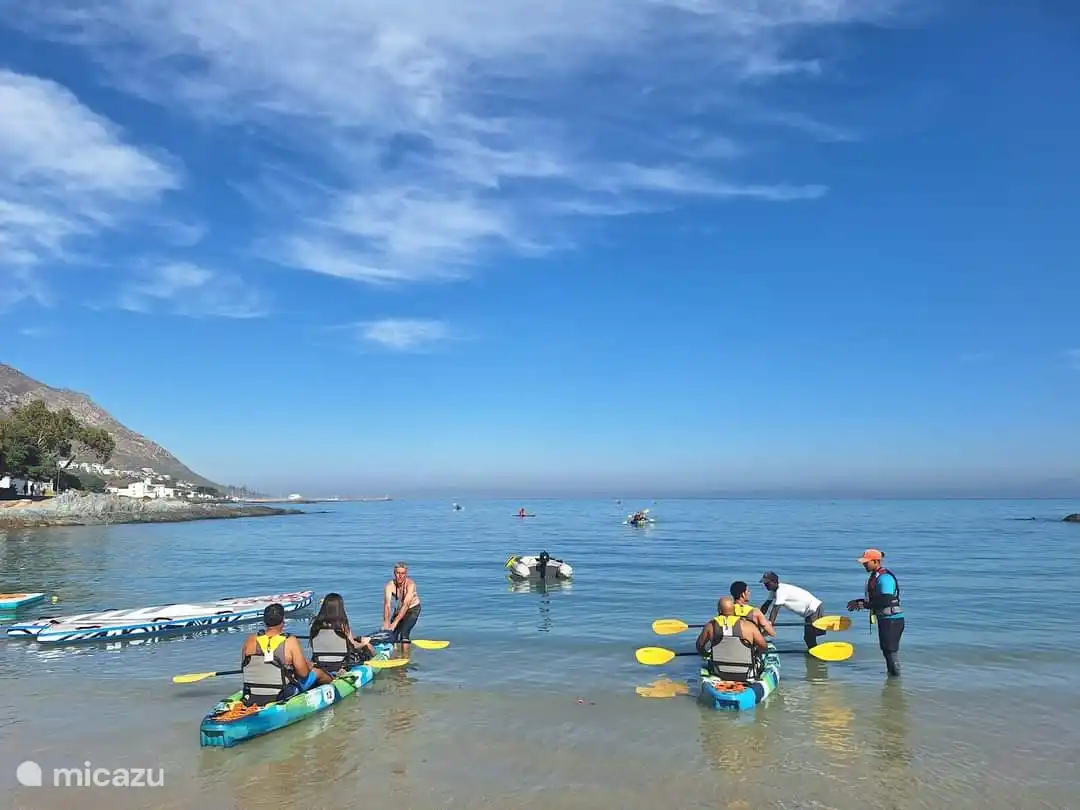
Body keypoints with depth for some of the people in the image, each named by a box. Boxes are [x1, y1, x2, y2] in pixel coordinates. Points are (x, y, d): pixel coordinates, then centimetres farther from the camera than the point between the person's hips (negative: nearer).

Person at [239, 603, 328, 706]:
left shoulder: (250, 640, -8)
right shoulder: (290, 641, -18)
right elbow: (303, 672, -14)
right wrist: (308, 666, 9)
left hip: (251, 699, 5)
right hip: (282, 698, -4)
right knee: (317, 672, 19)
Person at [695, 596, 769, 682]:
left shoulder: (711, 626, -6)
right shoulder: (749, 626, -11)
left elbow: (699, 646, 8)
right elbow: (764, 646, 0)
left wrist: (706, 655, 28)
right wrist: (755, 654, 20)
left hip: (719, 674, 1)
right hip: (745, 675, -1)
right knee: (759, 658, 29)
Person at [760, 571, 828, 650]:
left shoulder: (781, 590, -22)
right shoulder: (774, 590, 6)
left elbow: (775, 610, -28)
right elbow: (765, 605, 8)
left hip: (815, 609, -10)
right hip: (810, 612, 10)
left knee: (809, 638, -11)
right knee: (808, 638, 13)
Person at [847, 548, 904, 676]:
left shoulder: (885, 577, -20)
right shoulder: (875, 576, 12)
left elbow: (885, 601, -27)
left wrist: (863, 605, -22)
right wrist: (859, 602, 6)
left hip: (892, 619, -10)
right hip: (884, 618, 10)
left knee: (891, 649, -3)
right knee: (885, 648, 18)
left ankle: (895, 675, 6)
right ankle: (890, 672, 29)